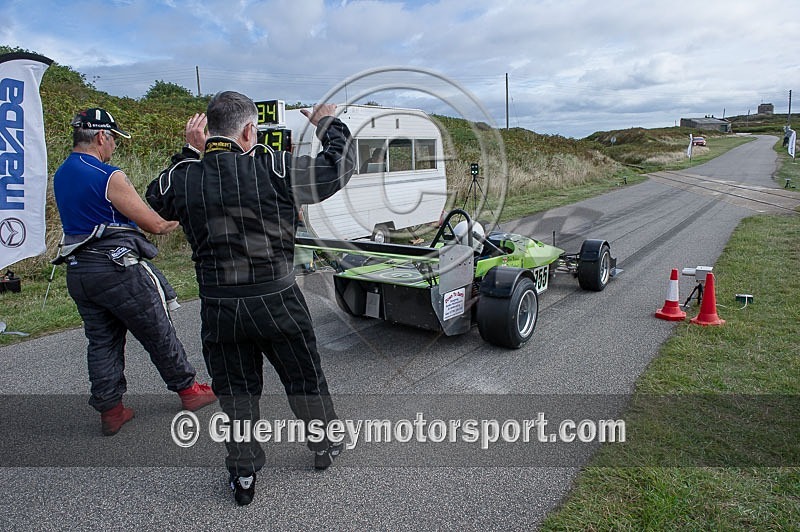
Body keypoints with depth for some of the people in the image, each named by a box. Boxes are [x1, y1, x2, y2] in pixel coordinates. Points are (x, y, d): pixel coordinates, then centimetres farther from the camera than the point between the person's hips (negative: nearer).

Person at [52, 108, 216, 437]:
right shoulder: (108, 177, -15)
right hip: (117, 271, -8)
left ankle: (109, 409, 20)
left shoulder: (61, 176, 12)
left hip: (77, 272, 8)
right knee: (159, 335, 7)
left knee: (101, 342, 14)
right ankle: (188, 390, 21)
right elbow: (156, 225, -14)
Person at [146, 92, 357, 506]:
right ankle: (325, 447, 39)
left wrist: (188, 153, 20)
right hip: (276, 300, -2)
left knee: (234, 391, 18)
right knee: (304, 378, 19)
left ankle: (242, 474, 30)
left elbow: (156, 197, 19)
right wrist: (328, 124, 10)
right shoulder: (273, 169, -15)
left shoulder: (183, 179, -5)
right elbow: (337, 168, -6)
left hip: (218, 308, 3)